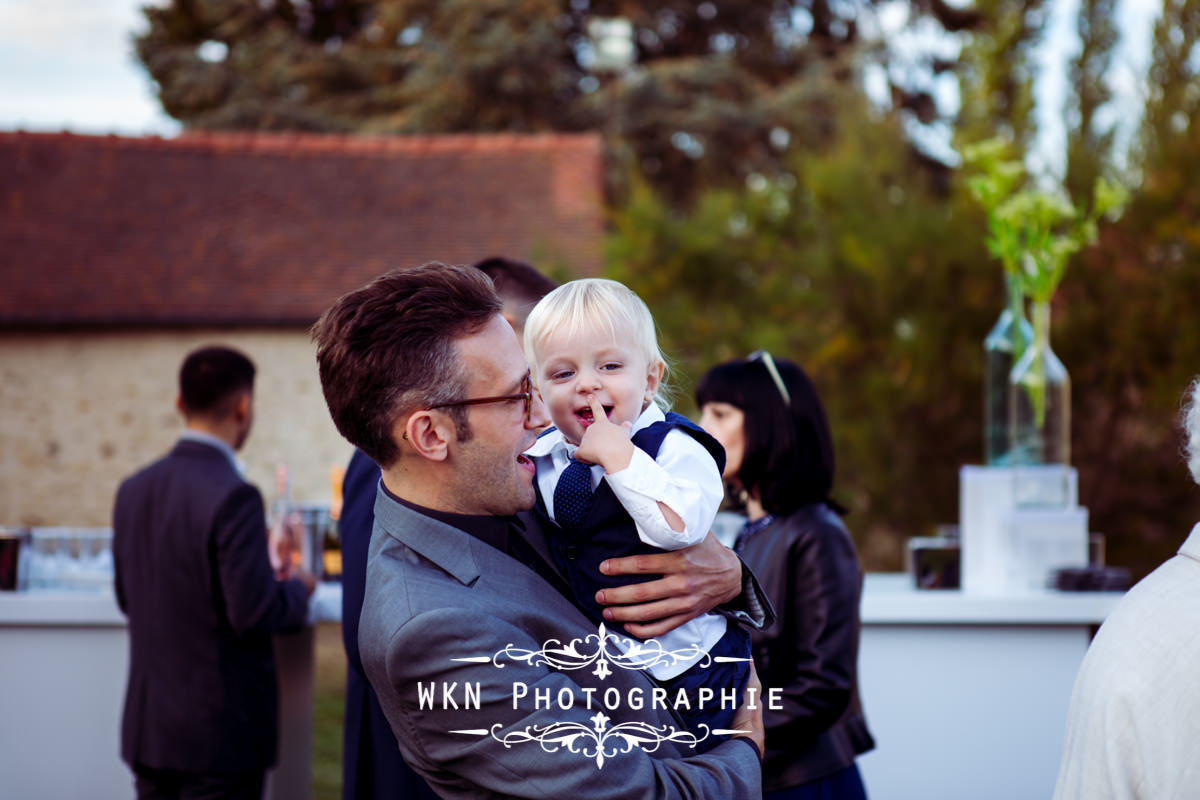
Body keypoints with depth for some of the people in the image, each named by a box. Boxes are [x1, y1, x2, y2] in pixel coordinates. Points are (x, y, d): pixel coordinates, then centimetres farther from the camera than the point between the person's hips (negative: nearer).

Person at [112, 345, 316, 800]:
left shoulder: (134, 489, 5)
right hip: (219, 732, -7)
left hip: (147, 727, 7)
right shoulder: (233, 497, -18)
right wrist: (298, 590, 1)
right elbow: (255, 615, -20)